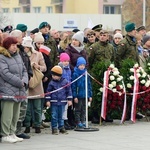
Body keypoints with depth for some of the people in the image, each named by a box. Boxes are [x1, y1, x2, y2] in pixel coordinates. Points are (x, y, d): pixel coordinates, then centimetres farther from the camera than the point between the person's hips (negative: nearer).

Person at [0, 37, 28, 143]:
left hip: (19, 90, 8)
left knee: (16, 114, 12)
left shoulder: (18, 56, 14)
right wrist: (20, 82, -13)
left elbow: (24, 70, 16)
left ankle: (12, 133, 21)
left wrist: (24, 81, -4)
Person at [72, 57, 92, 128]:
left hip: (85, 95, 5)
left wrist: (90, 95, 8)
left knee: (84, 109, 11)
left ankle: (83, 121, 19)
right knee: (78, 109, 2)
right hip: (78, 95, -5)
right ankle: (78, 122, 8)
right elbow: (73, 85, -8)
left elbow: (89, 84, 11)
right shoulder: (75, 74, -7)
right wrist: (74, 96, -13)